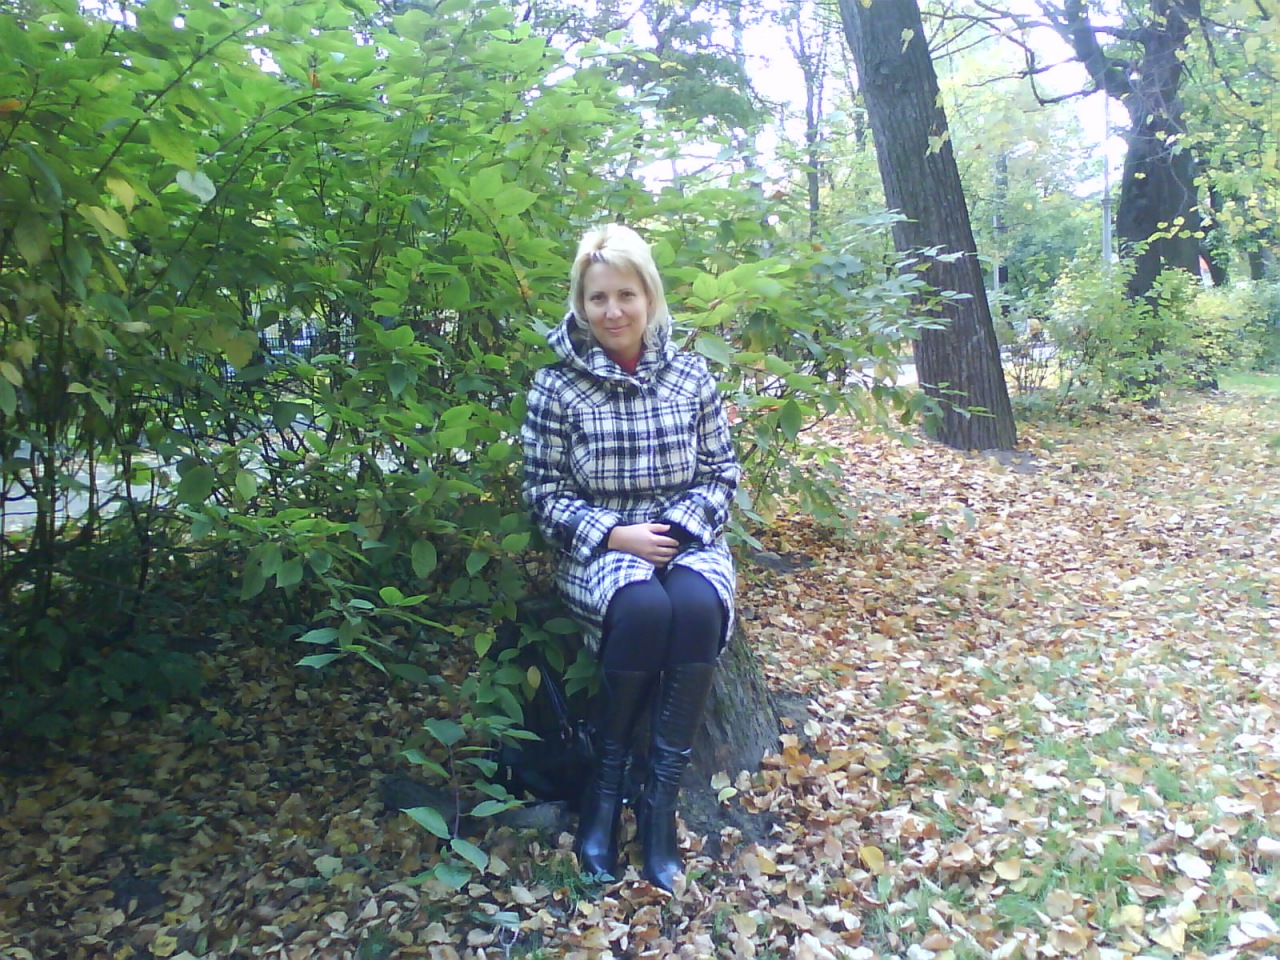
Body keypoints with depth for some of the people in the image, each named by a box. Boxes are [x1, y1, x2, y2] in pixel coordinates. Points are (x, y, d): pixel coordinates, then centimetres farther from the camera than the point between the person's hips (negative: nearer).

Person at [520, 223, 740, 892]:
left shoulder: (690, 378, 4)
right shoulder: (557, 386, -2)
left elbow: (721, 475, 7)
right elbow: (544, 494, -2)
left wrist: (682, 525, -11)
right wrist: (615, 536, -15)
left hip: (684, 535, 2)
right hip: (599, 545, -2)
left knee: (697, 604, -33)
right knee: (643, 606, -35)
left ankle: (660, 798, -19)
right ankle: (605, 783, -11)